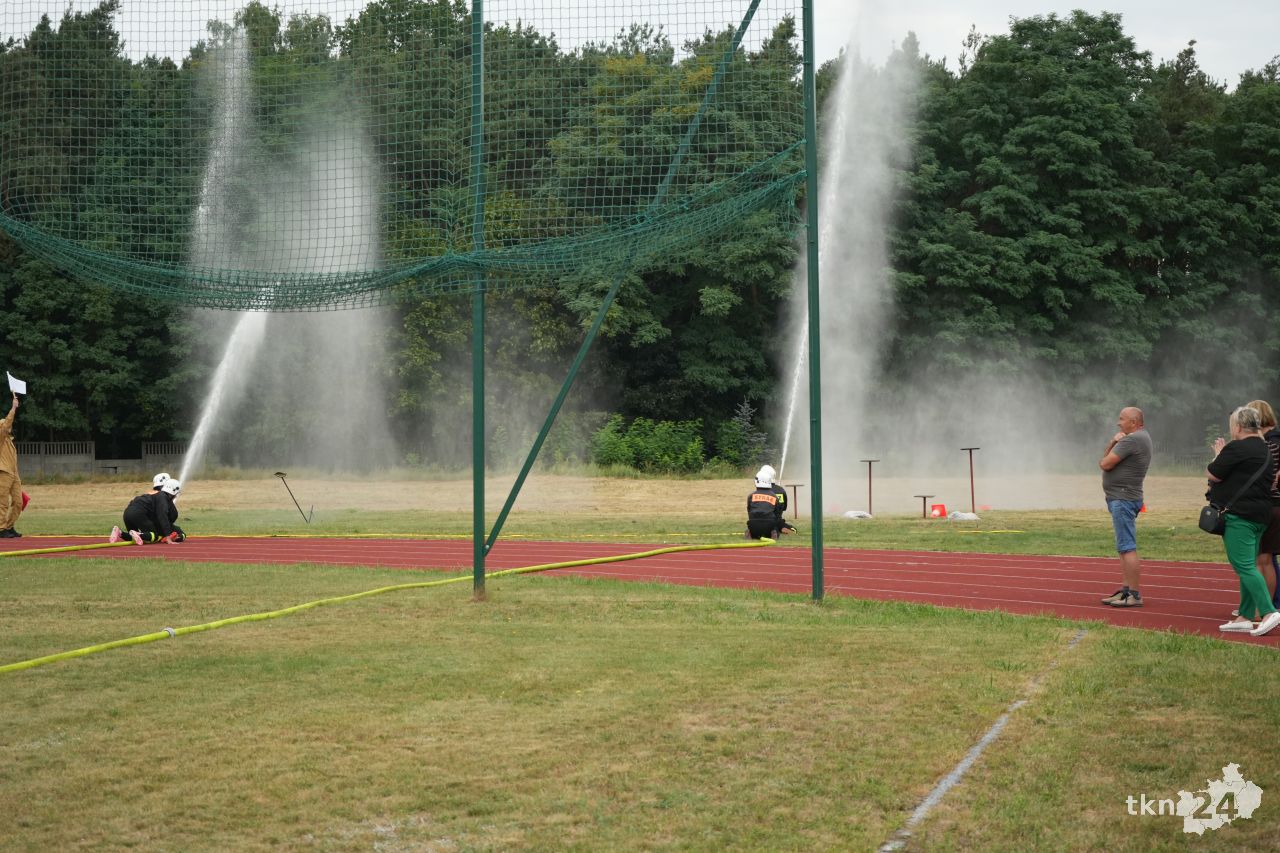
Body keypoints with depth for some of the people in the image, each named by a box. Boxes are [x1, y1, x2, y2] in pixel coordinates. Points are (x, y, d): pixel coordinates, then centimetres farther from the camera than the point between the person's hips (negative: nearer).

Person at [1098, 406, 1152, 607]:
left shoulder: (1132, 440, -16)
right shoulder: (1140, 438, 19)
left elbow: (1105, 464, -18)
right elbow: (1105, 460, 18)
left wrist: (1104, 459, 4)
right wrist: (1113, 443, 1)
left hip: (1123, 499, -11)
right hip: (1122, 498, 11)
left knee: (1127, 548, -11)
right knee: (1125, 548, 14)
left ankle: (1134, 595, -11)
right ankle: (1126, 590, 19)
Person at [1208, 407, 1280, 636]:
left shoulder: (1237, 448, -13)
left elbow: (1213, 474, -9)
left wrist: (1218, 455, 8)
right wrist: (1224, 454, 17)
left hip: (1239, 514, -10)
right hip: (1260, 514, 10)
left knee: (1244, 566, -11)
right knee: (1248, 567, 11)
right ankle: (1245, 617, 12)